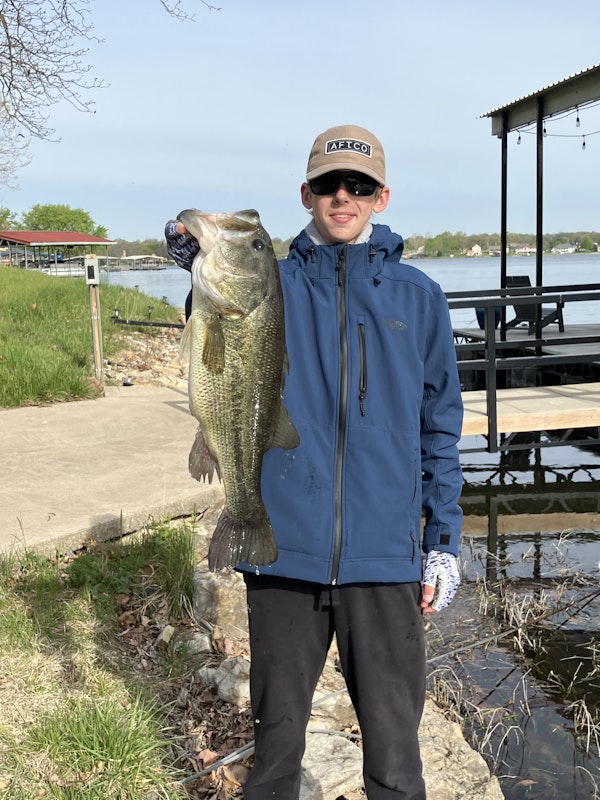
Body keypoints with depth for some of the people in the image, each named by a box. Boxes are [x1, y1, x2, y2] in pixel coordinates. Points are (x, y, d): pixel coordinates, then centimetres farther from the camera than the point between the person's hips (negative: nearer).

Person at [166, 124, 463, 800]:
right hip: (285, 550, 0)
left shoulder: (418, 297, 7)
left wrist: (444, 541, 7)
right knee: (276, 737, 16)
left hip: (384, 559, 0)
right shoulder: (272, 284, 6)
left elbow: (440, 426, 10)